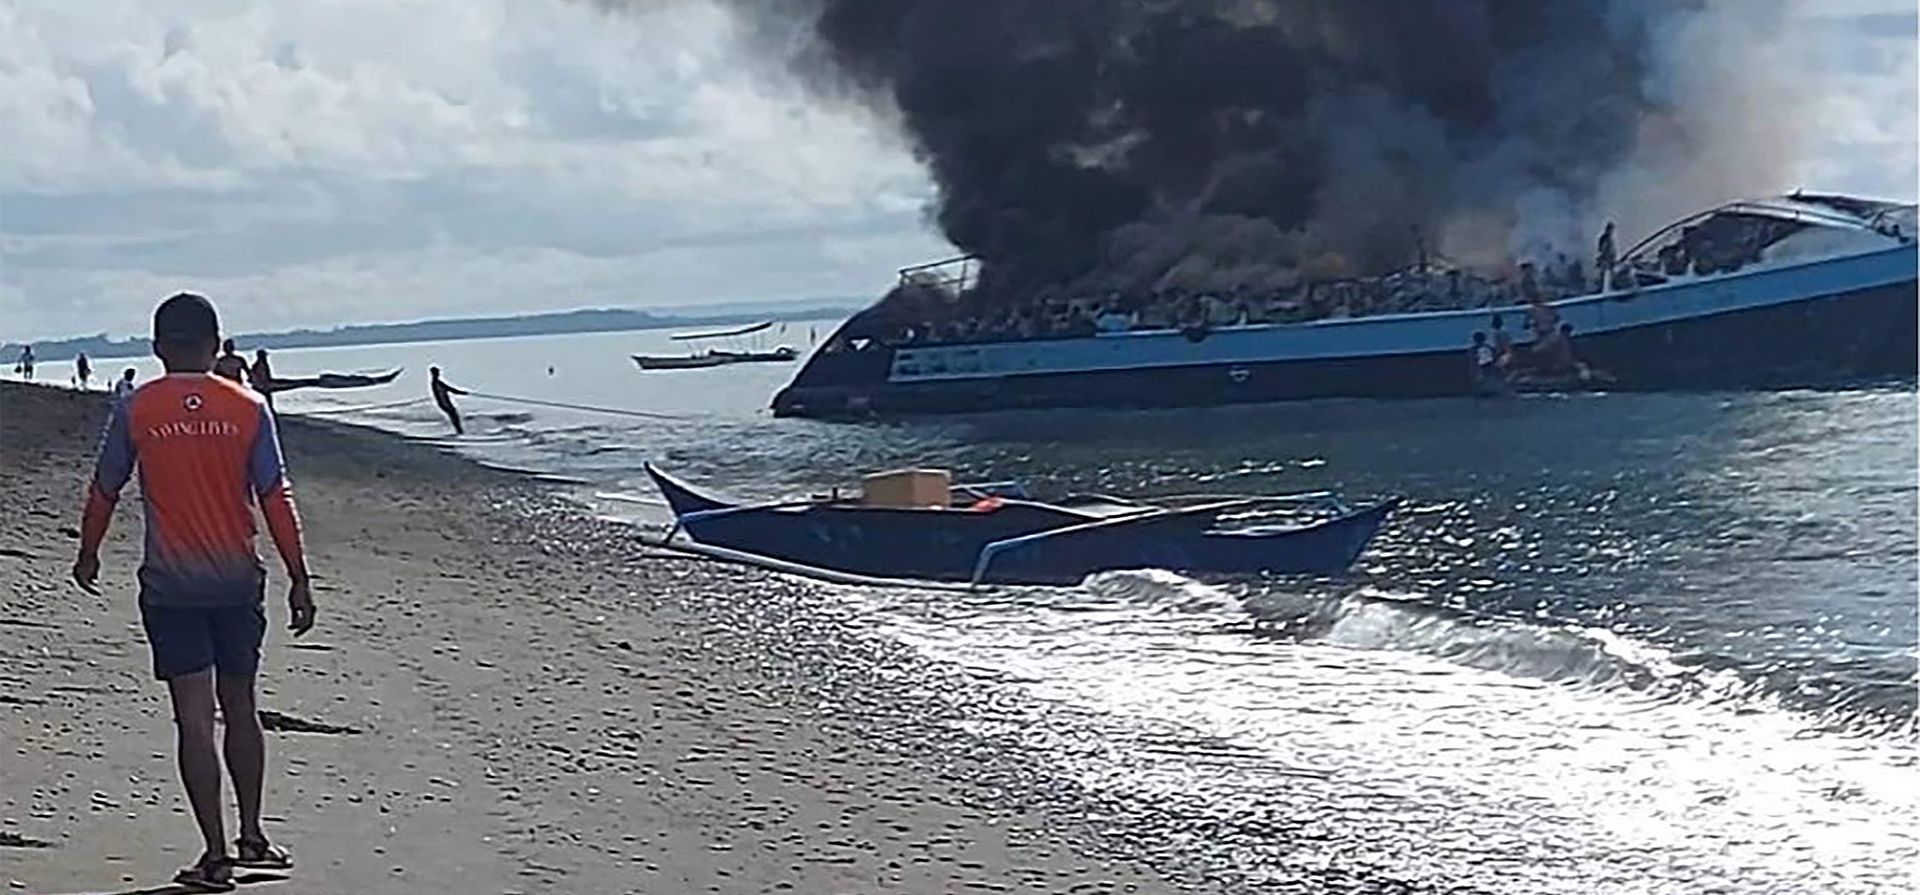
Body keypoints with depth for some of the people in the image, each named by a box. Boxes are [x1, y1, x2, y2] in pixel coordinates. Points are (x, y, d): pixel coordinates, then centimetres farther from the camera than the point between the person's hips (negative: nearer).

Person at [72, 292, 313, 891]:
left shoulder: (135, 411, -4)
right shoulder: (247, 409, -1)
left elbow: (104, 492, 5)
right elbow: (275, 499, -2)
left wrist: (87, 555, 22)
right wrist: (298, 579, 2)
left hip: (170, 587, -2)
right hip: (237, 582, 2)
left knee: (194, 717, -2)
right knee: (240, 707, 16)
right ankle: (251, 838, 24)